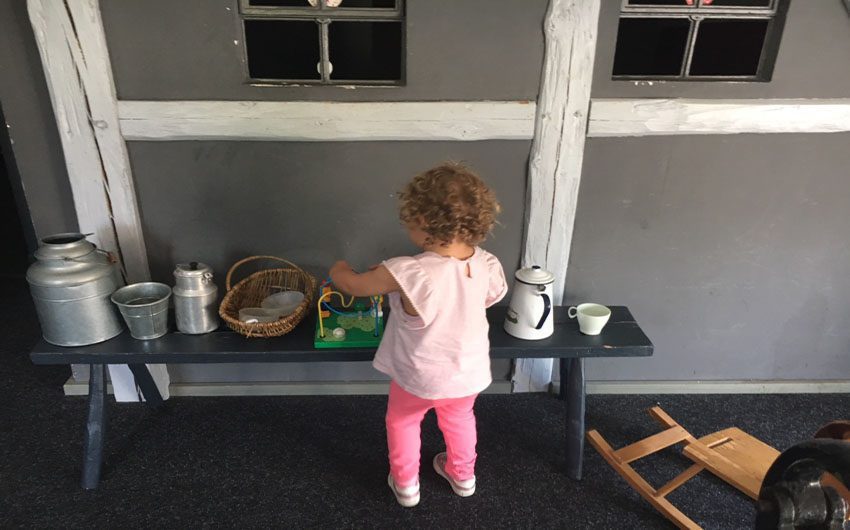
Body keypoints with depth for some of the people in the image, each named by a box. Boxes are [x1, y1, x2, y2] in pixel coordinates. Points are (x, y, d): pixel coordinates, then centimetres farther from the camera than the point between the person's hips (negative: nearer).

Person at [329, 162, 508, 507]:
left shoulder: (409, 272, -33)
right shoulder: (487, 264, -18)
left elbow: (353, 286, -19)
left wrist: (339, 271, 7)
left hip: (419, 378, -4)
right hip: (469, 374, 4)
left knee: (401, 421, 29)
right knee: (459, 418, 34)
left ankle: (405, 484, 48)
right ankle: (463, 475, 57)